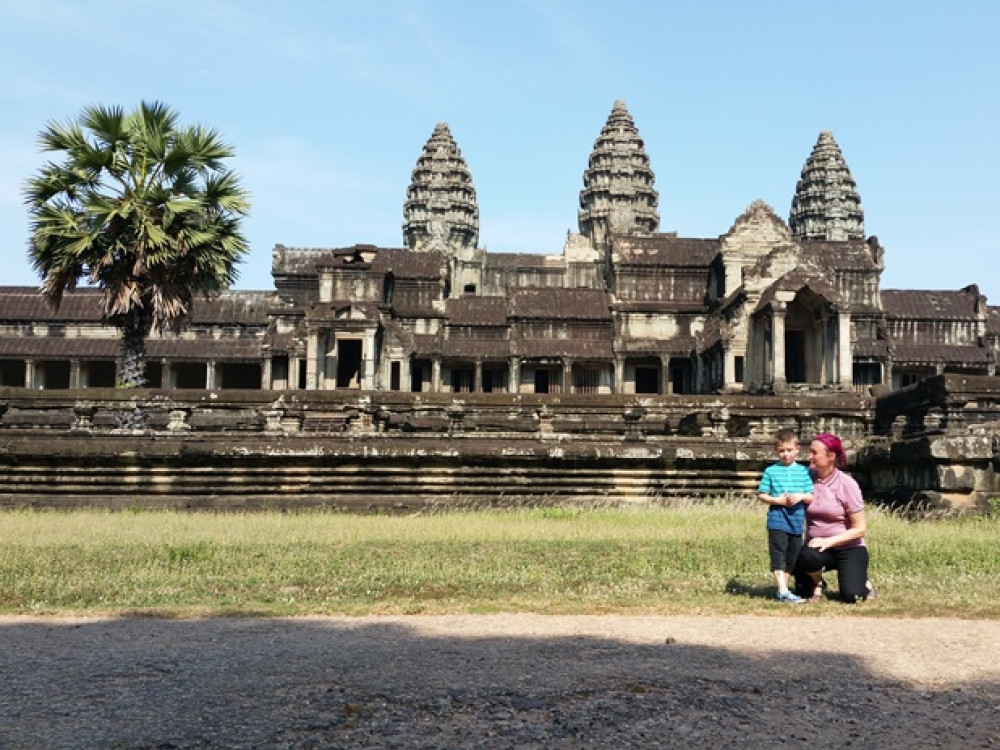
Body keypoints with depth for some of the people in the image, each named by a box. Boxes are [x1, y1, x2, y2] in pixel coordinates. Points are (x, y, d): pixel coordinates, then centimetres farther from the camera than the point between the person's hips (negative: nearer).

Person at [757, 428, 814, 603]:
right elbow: (761, 495, 0)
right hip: (777, 520, -3)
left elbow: (811, 496, 6)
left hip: (797, 521, 4)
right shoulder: (771, 471, 0)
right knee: (778, 556, -8)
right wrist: (778, 500, -14)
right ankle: (783, 592, -9)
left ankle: (783, 590, 23)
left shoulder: (804, 471, 6)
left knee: (792, 557, 11)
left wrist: (801, 496, -14)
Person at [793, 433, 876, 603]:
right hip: (818, 547, 3)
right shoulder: (808, 476, -3)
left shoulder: (847, 484, -12)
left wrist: (828, 541, -21)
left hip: (849, 548, -2)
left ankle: (862, 580, 13)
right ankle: (817, 583, 8)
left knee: (851, 595, -23)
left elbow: (860, 528, -11)